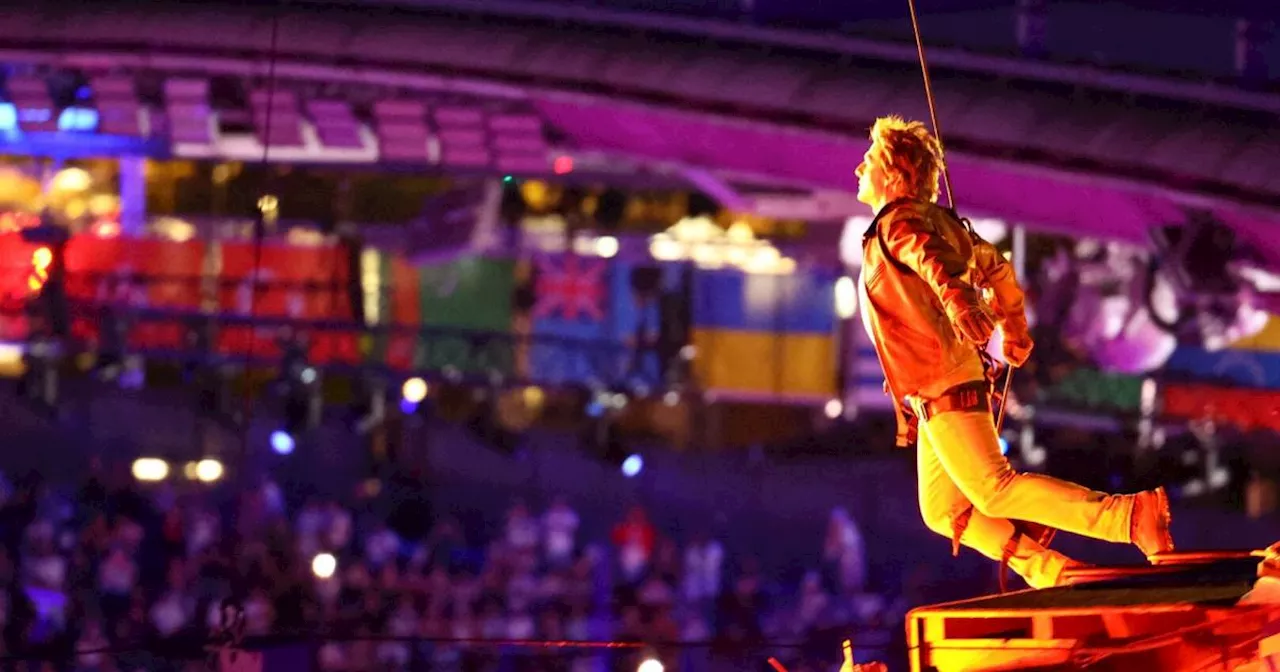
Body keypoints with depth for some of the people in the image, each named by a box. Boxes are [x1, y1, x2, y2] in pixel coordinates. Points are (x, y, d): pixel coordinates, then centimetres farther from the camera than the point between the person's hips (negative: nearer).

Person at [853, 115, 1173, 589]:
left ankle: (1130, 515, -21)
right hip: (944, 389, 10)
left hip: (943, 387, -10)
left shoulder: (898, 224, -10)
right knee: (944, 512, 12)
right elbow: (994, 267, 31)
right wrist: (1014, 331, 42)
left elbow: (933, 257, -33)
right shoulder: (935, 220, 19)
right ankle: (1053, 574, 7)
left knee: (995, 489, -15)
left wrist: (956, 300, -54)